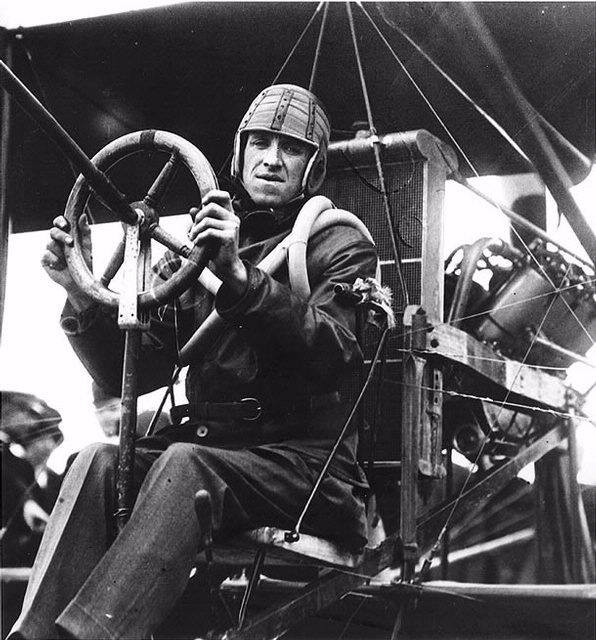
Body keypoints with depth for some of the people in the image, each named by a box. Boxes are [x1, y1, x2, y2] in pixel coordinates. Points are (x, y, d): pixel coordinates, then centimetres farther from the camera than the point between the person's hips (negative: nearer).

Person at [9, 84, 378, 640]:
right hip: (209, 441, 4)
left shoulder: (340, 248, 5)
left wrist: (240, 276, -28)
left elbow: (334, 354, -17)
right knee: (100, 462, -25)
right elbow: (127, 374, 11)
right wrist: (81, 296, -7)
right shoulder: (191, 250, 17)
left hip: (306, 459, -4)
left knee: (187, 464, -34)